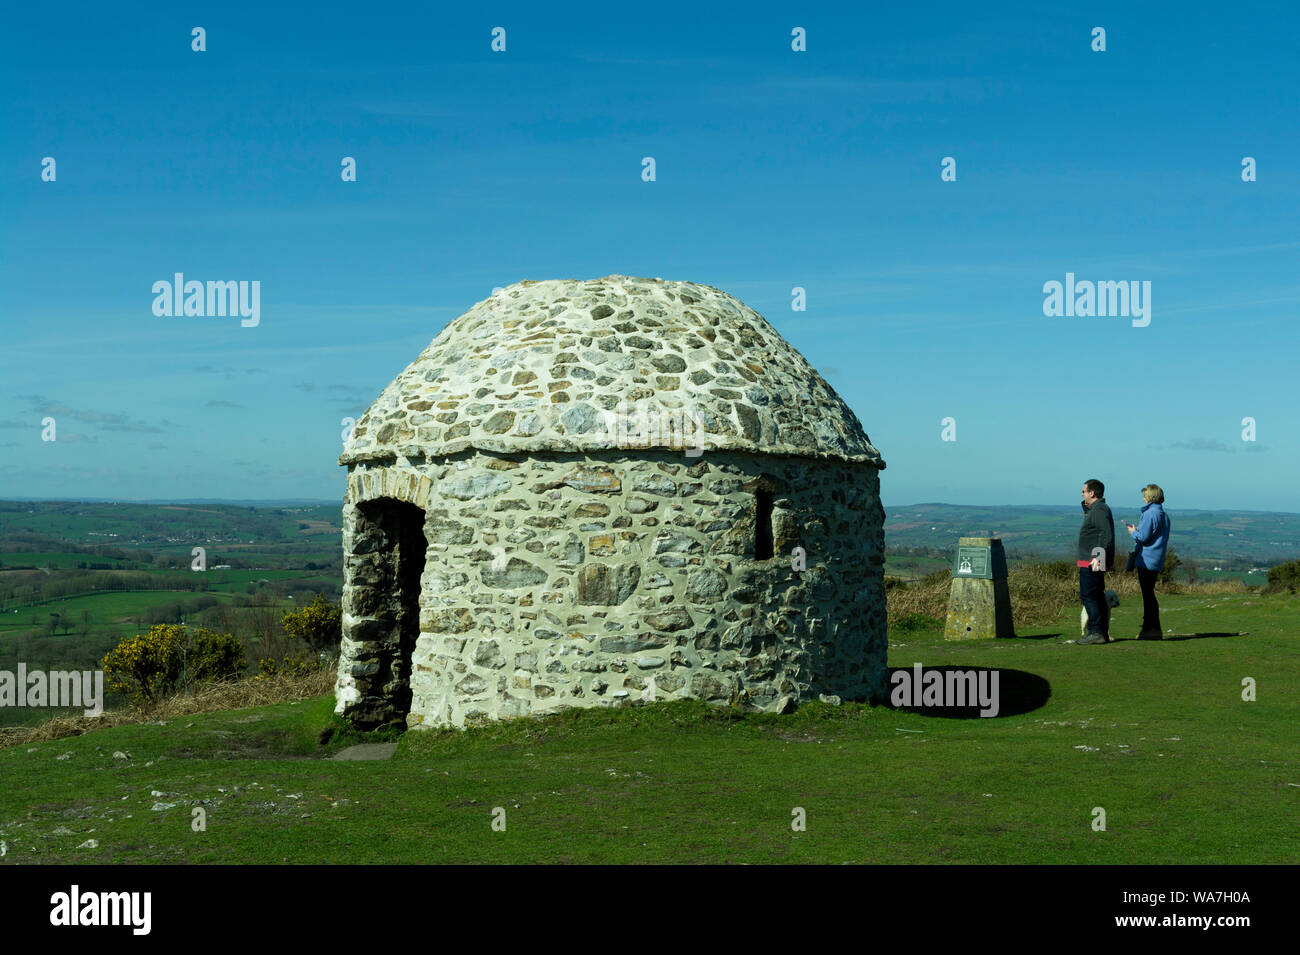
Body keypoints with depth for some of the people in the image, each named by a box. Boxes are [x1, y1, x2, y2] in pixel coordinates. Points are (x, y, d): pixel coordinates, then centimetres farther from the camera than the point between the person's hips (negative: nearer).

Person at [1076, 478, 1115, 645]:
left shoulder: (1099, 510, -14)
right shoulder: (1094, 509, 19)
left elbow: (1107, 536, -23)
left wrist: (1098, 557, -27)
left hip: (1092, 563, -11)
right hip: (1093, 563, 11)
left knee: (1088, 596, -11)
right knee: (1097, 597, 13)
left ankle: (1096, 632, -12)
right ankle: (1103, 633, 16)